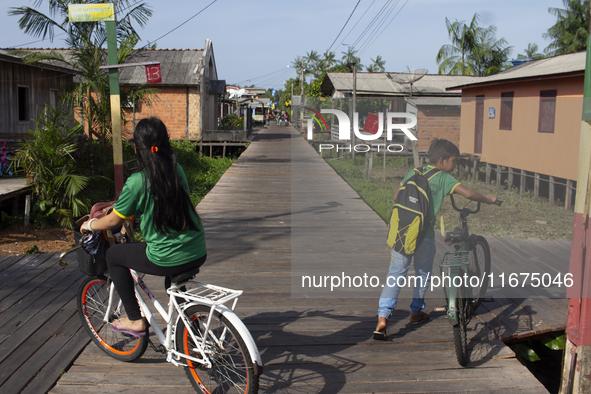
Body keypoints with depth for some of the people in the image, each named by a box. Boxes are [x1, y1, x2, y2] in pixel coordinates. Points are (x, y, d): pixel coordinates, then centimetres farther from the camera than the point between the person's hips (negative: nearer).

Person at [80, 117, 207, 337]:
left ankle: (135, 321, 19)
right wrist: (108, 205, 33)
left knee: (113, 255, 17)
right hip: (198, 254, 6)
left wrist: (90, 225, 22)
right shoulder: (177, 170, 7)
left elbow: (114, 221, 0)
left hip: (167, 259, -6)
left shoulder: (137, 181, -11)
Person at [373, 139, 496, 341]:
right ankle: (416, 312, 32)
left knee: (395, 274, 3)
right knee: (423, 275, 19)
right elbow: (468, 193, -12)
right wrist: (488, 199, 6)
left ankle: (383, 316, -10)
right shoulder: (444, 178, -2)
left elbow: (396, 196, 15)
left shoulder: (412, 173, 11)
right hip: (424, 235, -3)